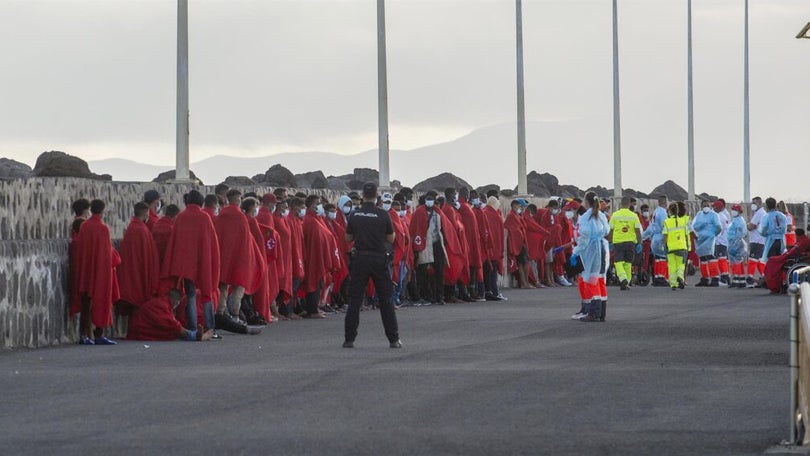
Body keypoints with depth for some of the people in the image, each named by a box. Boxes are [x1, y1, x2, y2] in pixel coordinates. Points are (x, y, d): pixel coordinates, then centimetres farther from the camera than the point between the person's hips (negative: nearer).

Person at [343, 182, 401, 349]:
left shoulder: (355, 215, -2)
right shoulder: (383, 215, -8)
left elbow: (348, 238, 8)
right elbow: (391, 238, 1)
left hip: (360, 258, 1)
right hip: (380, 259, -1)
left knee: (354, 299, 6)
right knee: (386, 299, 6)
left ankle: (349, 339, 4)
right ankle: (394, 339, 6)